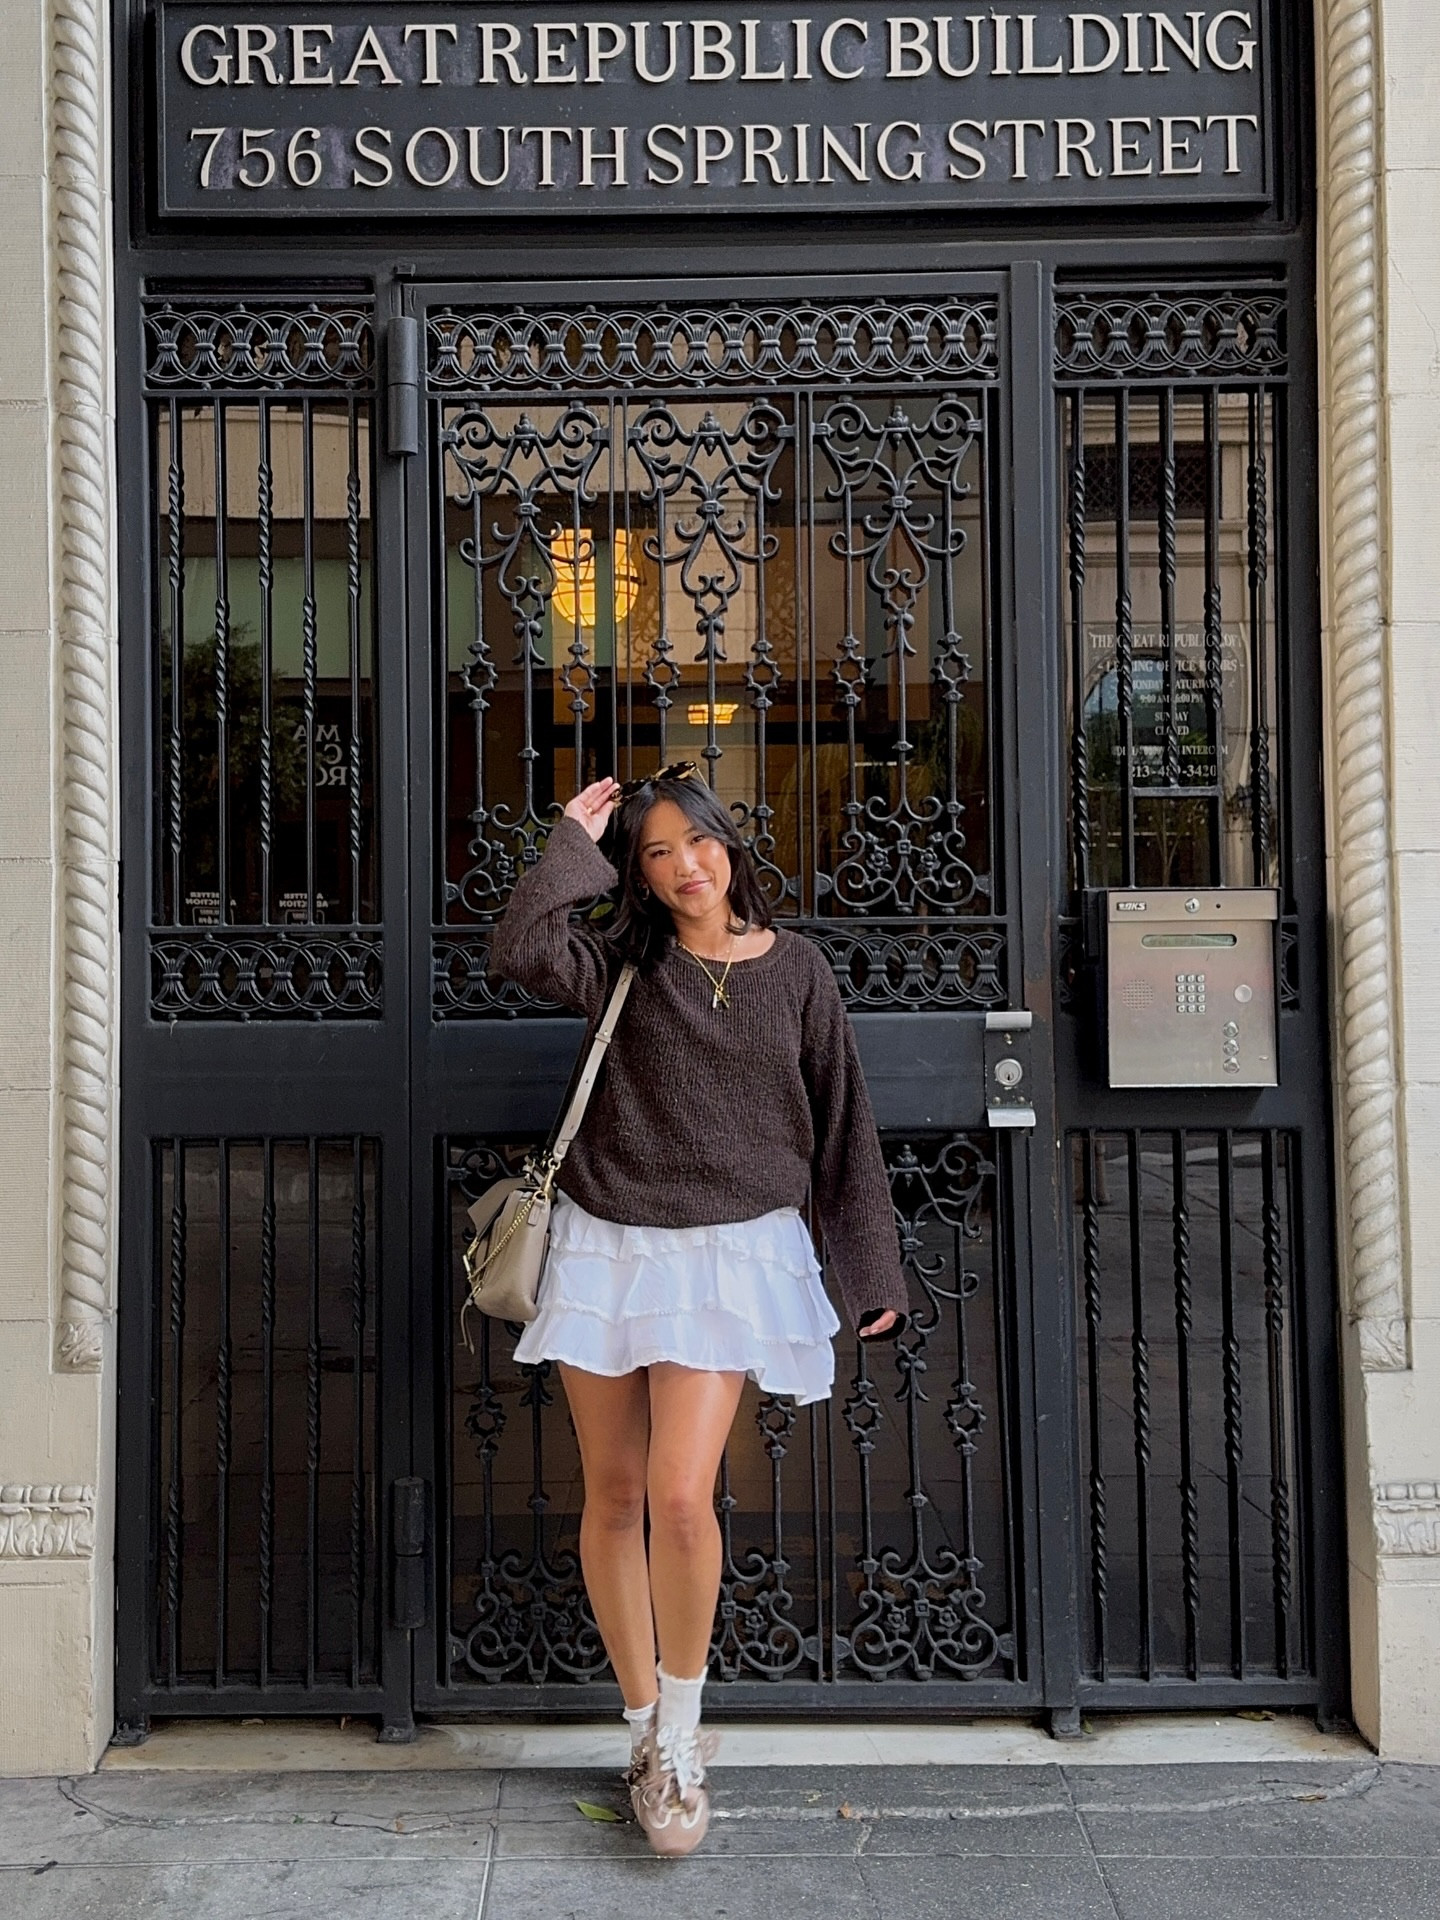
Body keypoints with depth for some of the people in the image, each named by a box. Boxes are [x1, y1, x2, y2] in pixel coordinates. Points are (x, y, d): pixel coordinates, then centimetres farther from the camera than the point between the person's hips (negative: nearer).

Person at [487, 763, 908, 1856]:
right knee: (612, 1497, 7)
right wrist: (575, 845, -6)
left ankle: (679, 1742, 7)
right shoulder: (626, 967, 5)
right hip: (608, 1245, 2)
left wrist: (871, 1268, 5)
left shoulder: (796, 970, 4)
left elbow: (843, 1123, 6)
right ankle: (649, 1731, 25)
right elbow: (519, 954, -14)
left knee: (681, 1497, -14)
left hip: (732, 1253, -2)